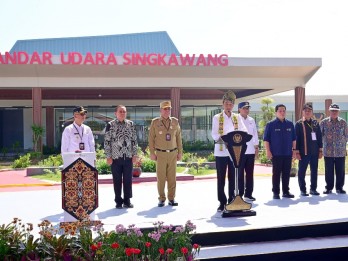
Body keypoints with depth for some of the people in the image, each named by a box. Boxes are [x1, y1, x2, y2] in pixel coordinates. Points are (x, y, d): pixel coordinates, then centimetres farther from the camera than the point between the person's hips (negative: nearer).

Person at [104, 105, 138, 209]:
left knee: (128, 180, 6)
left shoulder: (130, 124, 7)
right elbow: (107, 141, -2)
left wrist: (134, 154, 5)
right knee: (117, 180, 5)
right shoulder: (110, 125, -2)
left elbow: (134, 140, 10)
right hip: (116, 157, -2)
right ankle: (118, 201, 16)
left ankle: (127, 201, 17)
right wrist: (108, 156, -6)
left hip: (128, 157, 3)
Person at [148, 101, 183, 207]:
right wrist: (152, 153, -3)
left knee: (172, 177, 3)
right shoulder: (155, 122, 0)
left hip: (173, 153, 2)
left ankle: (171, 198, 12)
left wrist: (180, 152, 7)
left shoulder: (175, 121, 7)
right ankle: (161, 199, 10)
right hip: (160, 154, -2)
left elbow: (179, 137, 10)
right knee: (161, 177, 0)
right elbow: (151, 138, 1)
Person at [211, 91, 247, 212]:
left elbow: (244, 131, 0)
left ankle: (232, 200, 15)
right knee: (221, 178, 2)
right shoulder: (217, 117, 2)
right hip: (221, 151, -2)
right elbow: (214, 134, -6)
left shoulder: (237, 117, 10)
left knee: (233, 177, 6)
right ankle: (222, 202, 9)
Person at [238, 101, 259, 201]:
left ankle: (248, 194, 17)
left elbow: (255, 134, 16)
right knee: (240, 173, 0)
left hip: (250, 151, 5)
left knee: (250, 173, 9)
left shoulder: (252, 120, 13)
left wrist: (256, 147, 11)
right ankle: (239, 194, 6)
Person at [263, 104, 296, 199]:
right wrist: (268, 151, -10)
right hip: (276, 154, -4)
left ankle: (286, 191, 17)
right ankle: (275, 192, 7)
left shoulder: (290, 124, 11)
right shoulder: (271, 124, -1)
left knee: (286, 173, 8)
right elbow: (266, 139, -4)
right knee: (276, 173, 0)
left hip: (288, 153, 4)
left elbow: (293, 138, 15)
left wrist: (294, 150, 9)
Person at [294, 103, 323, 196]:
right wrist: (297, 152, -10)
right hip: (304, 152, -4)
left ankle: (313, 189, 19)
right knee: (302, 171, 1)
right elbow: (296, 139, -5)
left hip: (315, 152, 4)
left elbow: (319, 137, 12)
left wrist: (320, 150, 8)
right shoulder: (299, 124, -2)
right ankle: (303, 190, 9)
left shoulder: (315, 123, 10)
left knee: (314, 171, 9)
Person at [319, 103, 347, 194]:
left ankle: (339, 187, 16)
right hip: (328, 151, -1)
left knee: (340, 171, 5)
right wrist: (324, 144, 2)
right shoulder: (324, 122, 1)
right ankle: (329, 188, 14)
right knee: (329, 171, 5)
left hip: (340, 151, 1)